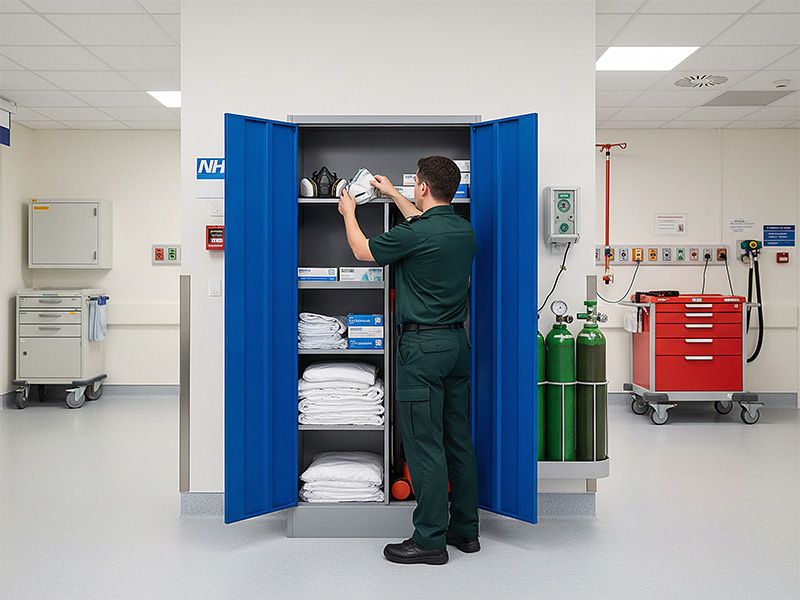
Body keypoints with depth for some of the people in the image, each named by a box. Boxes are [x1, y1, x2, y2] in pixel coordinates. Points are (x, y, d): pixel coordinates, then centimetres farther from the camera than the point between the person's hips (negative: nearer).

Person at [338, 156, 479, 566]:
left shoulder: (414, 234, -16)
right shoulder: (464, 229, 7)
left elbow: (363, 251, 1)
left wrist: (348, 213, 20)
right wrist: (394, 195, 40)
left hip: (423, 346, -8)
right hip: (458, 341, 8)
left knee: (425, 444, -1)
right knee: (459, 440, 13)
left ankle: (430, 540, 7)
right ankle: (465, 529, 23)